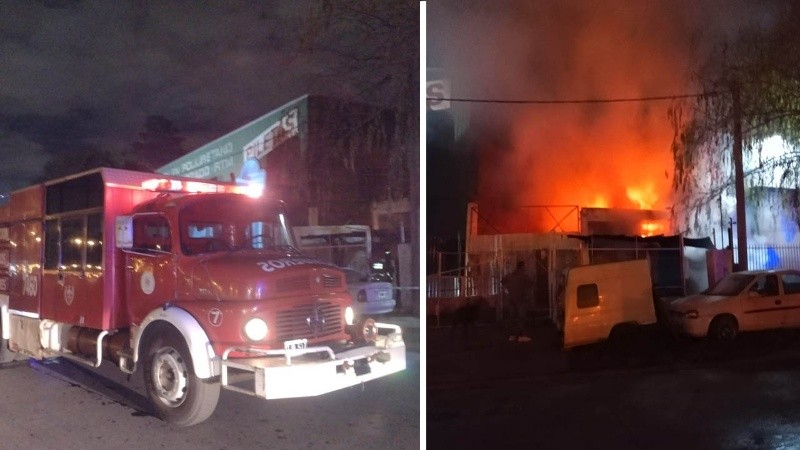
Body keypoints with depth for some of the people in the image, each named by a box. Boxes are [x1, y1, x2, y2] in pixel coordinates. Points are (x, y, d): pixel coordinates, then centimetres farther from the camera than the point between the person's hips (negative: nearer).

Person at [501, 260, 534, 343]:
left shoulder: (510, 275, 10)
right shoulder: (523, 275, -10)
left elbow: (502, 281, 24)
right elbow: (531, 282, -23)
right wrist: (526, 289, -8)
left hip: (511, 298, 7)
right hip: (521, 298, -6)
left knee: (512, 317, 9)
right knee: (522, 317, -4)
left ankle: (513, 335, 13)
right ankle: (521, 336, -6)